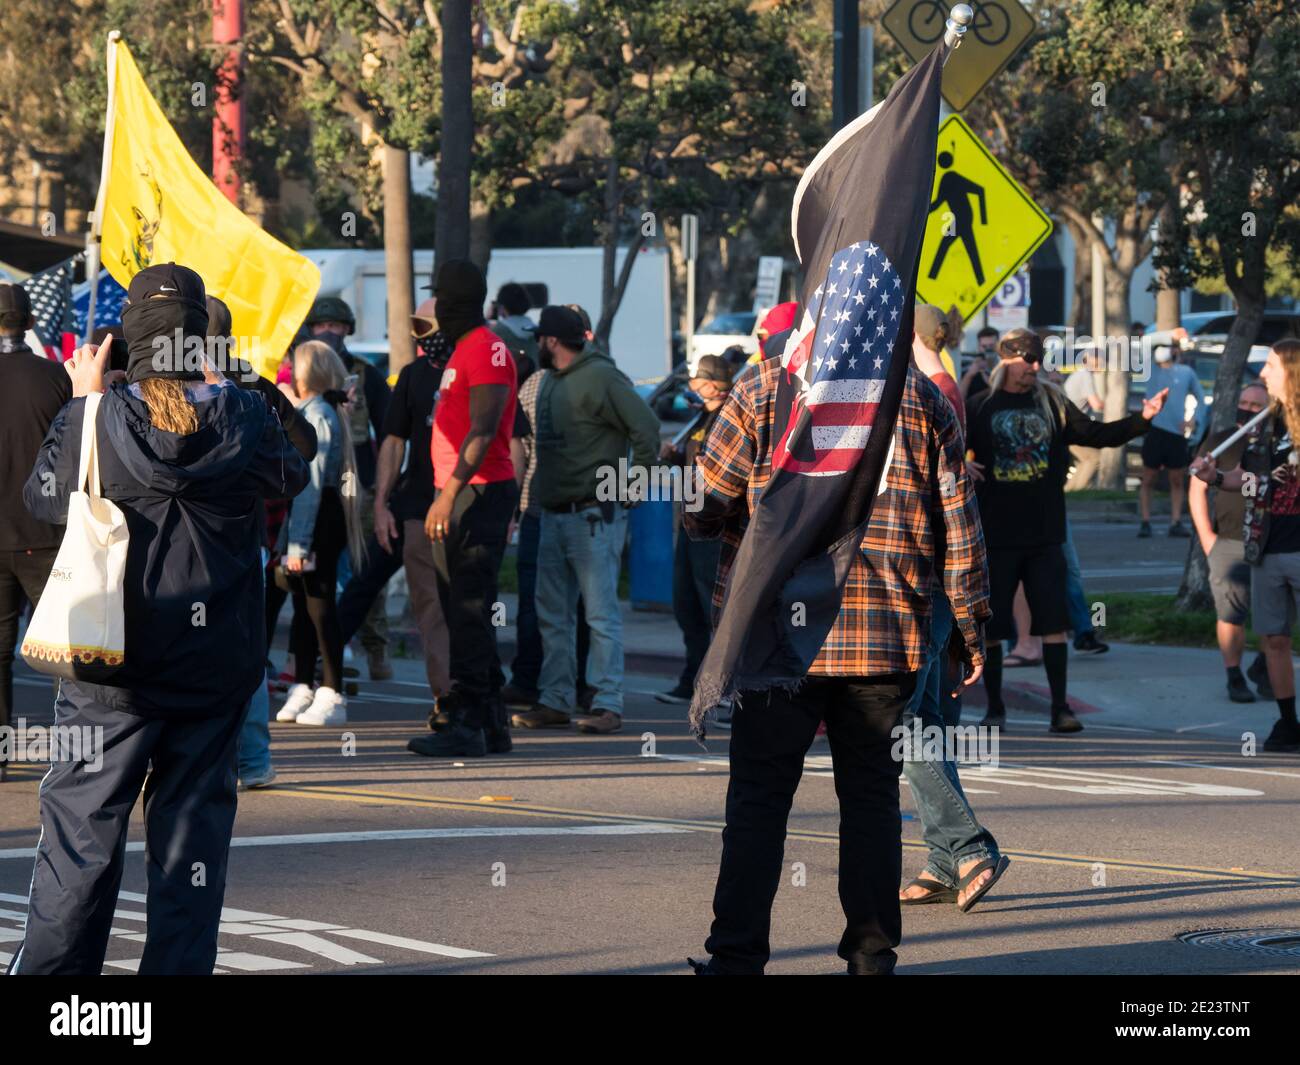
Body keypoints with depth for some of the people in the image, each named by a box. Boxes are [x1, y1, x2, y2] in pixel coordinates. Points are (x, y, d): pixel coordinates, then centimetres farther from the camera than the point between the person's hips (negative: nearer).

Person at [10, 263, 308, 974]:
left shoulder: (99, 422, -13)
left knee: (83, 820, 4)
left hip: (113, 665, -2)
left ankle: (51, 967, 3)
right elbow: (289, 477, 13)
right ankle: (179, 967, 12)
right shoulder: (244, 419, -8)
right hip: (216, 663, 2)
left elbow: (43, 499, 4)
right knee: (194, 822, 10)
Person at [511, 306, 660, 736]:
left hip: (593, 515, -9)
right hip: (554, 514, 9)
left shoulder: (600, 378, -12)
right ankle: (556, 701, 16)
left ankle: (607, 705, -8)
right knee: (553, 615, 10)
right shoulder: (552, 381, 15)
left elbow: (646, 429, -17)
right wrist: (542, 494, 13)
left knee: (601, 612, -8)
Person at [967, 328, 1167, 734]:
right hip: (996, 536, -2)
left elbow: (1097, 434, 8)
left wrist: (1142, 419, -5)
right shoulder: (981, 407, 1)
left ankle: (1060, 708, 1)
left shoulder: (1051, 403, 9)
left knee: (1054, 622, -2)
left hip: (1045, 536, 2)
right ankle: (995, 708, 13)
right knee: (990, 625, 2)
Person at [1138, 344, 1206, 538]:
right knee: (1148, 480, 1)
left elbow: (1200, 399, 16)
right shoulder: (1151, 371, 7)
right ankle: (1145, 522, 3)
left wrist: (1194, 420, 1)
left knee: (1177, 481, 4)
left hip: (1177, 433, 1)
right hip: (1155, 430, -1)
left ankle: (1176, 523, 7)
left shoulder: (1186, 373, 9)